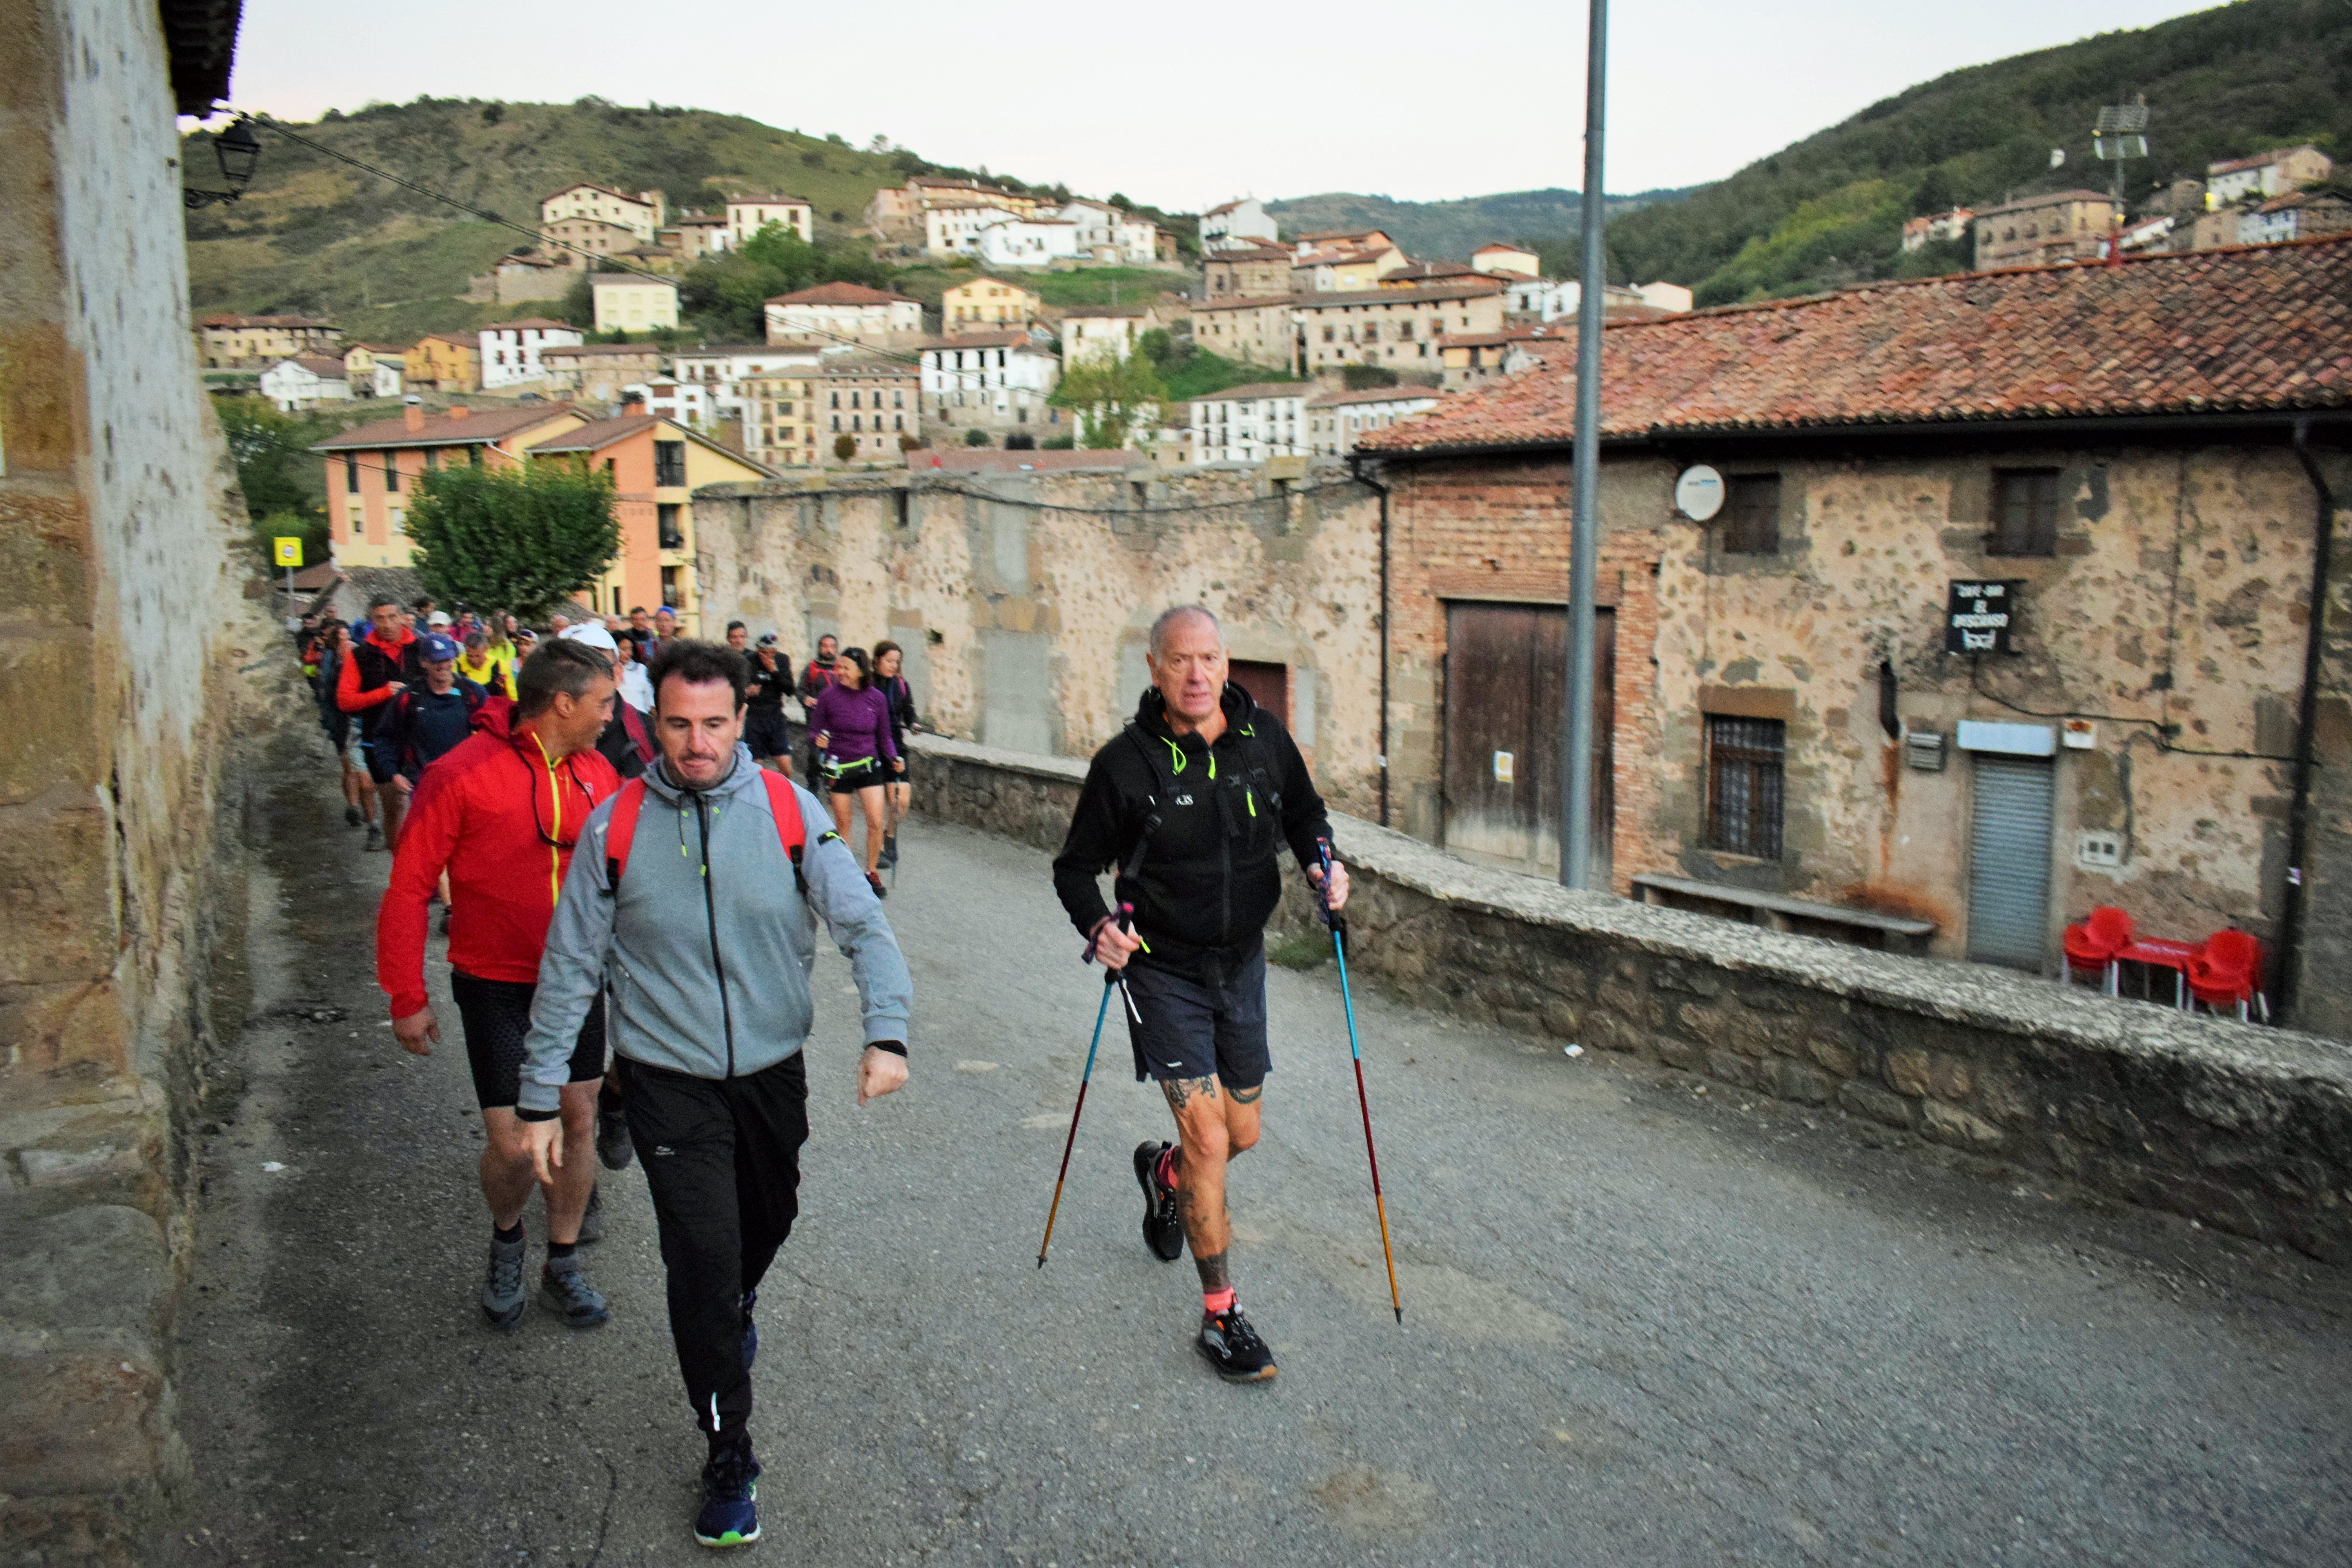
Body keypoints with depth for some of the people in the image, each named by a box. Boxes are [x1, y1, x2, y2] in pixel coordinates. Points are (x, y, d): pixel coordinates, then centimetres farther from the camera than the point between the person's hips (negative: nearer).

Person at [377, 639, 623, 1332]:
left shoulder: (598, 775, -1)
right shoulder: (462, 775, -16)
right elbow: (410, 888, -10)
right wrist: (408, 997, -9)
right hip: (497, 984, -4)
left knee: (578, 1120, 11)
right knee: (513, 1145, -4)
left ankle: (562, 1269, 30)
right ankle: (506, 1239, 31)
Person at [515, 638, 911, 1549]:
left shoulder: (788, 810, -9)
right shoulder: (615, 826, -9)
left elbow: (862, 923, -9)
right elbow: (571, 970, -1)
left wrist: (887, 1031, -24)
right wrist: (540, 1098, 0)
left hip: (774, 1072, 2)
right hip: (670, 1085, -2)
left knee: (767, 1225, 22)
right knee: (702, 1258, -5)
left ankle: (732, 1314, 57)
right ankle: (729, 1456, 12)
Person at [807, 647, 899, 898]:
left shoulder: (876, 698, -3)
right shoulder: (828, 696, -8)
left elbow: (884, 737, 7)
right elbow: (813, 732, -1)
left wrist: (894, 758, -9)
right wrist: (818, 740, -24)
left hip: (869, 766, 1)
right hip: (838, 769, -1)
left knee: (876, 823, -6)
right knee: (843, 825, 9)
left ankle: (872, 873, 13)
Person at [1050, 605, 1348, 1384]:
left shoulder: (1264, 737, -4)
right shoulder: (1125, 763, -15)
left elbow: (1303, 813, 14)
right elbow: (1076, 866, -5)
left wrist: (1322, 860, -6)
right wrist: (1099, 927, -23)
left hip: (1242, 963, 5)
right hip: (1165, 971, -4)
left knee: (1242, 1133, 15)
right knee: (1208, 1140, -9)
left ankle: (1163, 1172, 49)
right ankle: (1220, 1315, 6)